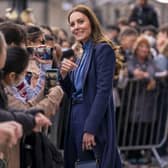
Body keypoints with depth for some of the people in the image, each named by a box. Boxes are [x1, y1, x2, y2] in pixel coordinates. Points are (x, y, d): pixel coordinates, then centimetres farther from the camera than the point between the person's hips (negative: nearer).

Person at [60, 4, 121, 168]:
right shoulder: (83, 53, 16)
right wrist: (64, 74, -2)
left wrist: (90, 129, -22)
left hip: (95, 121, -8)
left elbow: (103, 91, -17)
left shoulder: (103, 49, -9)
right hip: (77, 118, 8)